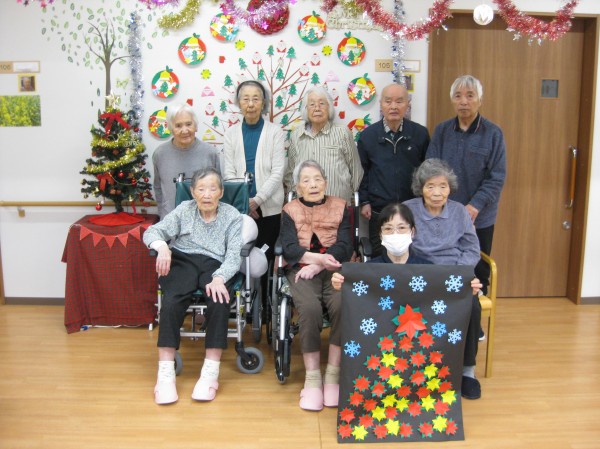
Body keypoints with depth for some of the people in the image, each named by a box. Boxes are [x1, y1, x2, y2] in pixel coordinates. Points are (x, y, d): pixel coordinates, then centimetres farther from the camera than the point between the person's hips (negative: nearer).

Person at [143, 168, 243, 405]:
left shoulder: (232, 215, 6)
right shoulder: (184, 210, 11)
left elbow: (233, 254, -4)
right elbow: (152, 231, 7)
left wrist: (219, 278, -24)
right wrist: (162, 246, -18)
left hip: (215, 265, -1)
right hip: (183, 261, 1)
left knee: (219, 300, -33)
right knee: (172, 301, -31)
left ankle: (211, 372, -26)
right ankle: (165, 372, -27)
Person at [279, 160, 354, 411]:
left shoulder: (340, 207, 13)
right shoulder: (290, 211, 14)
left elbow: (345, 247, 1)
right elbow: (289, 249, -1)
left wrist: (317, 265, -13)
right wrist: (318, 258, -19)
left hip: (334, 269, 1)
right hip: (302, 270, 0)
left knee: (342, 305, -32)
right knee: (309, 307, -32)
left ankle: (333, 374, -19)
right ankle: (312, 377, -21)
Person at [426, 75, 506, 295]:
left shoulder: (493, 133, -4)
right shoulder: (441, 130, 2)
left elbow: (497, 177, -8)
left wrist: (475, 206, -20)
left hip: (480, 218, -1)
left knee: (478, 273, 12)